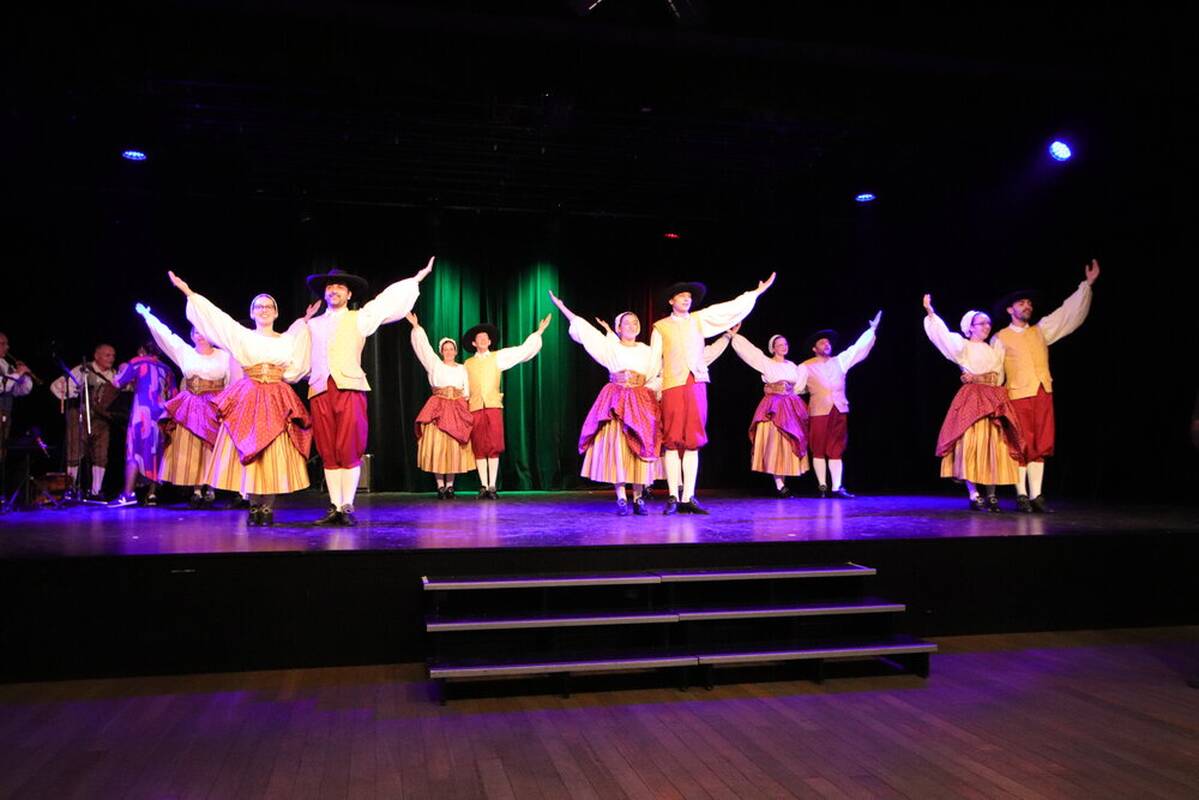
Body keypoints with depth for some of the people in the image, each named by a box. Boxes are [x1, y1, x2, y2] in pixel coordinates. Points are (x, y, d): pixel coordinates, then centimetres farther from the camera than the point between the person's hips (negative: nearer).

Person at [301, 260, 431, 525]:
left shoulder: (359, 319, 13)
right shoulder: (313, 324, 22)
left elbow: (389, 300, 10)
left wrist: (417, 278, 10)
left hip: (350, 388, -3)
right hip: (320, 391, 3)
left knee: (349, 451, -8)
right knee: (328, 452, 1)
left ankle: (347, 507, -4)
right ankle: (335, 507, 4)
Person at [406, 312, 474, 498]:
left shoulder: (462, 369, 14)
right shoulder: (435, 364, 8)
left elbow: (467, 392, 13)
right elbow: (424, 346, 1)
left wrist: (465, 403, 0)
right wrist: (416, 326, -3)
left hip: (458, 411, 2)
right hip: (438, 409, -2)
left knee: (455, 447, -1)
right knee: (437, 446, -8)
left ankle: (450, 485, 5)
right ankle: (440, 485, -4)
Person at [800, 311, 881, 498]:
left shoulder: (840, 361, 12)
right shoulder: (807, 367, 1)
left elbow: (858, 349, 12)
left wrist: (872, 329, 9)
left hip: (839, 411, 3)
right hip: (819, 412, -3)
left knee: (836, 451, 2)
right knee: (819, 451, 1)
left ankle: (836, 487, -1)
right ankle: (822, 486, 7)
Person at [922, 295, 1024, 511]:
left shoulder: (994, 351, 20)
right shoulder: (963, 347, 6)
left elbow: (998, 378, 10)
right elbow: (943, 334, -11)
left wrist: (978, 378, -6)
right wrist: (930, 312, -21)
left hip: (994, 401, 5)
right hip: (971, 399, -5)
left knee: (994, 447, -1)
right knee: (971, 445, -13)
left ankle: (991, 495, 1)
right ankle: (974, 495, -12)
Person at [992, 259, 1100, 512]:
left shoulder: (1040, 330, 17)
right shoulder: (1001, 338, 4)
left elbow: (1069, 313, 15)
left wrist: (1087, 284, 12)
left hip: (1043, 395, 5)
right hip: (1018, 397, -5)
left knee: (1040, 447, 4)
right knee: (1022, 447, -4)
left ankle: (1036, 496, 7)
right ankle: (1022, 496, 2)